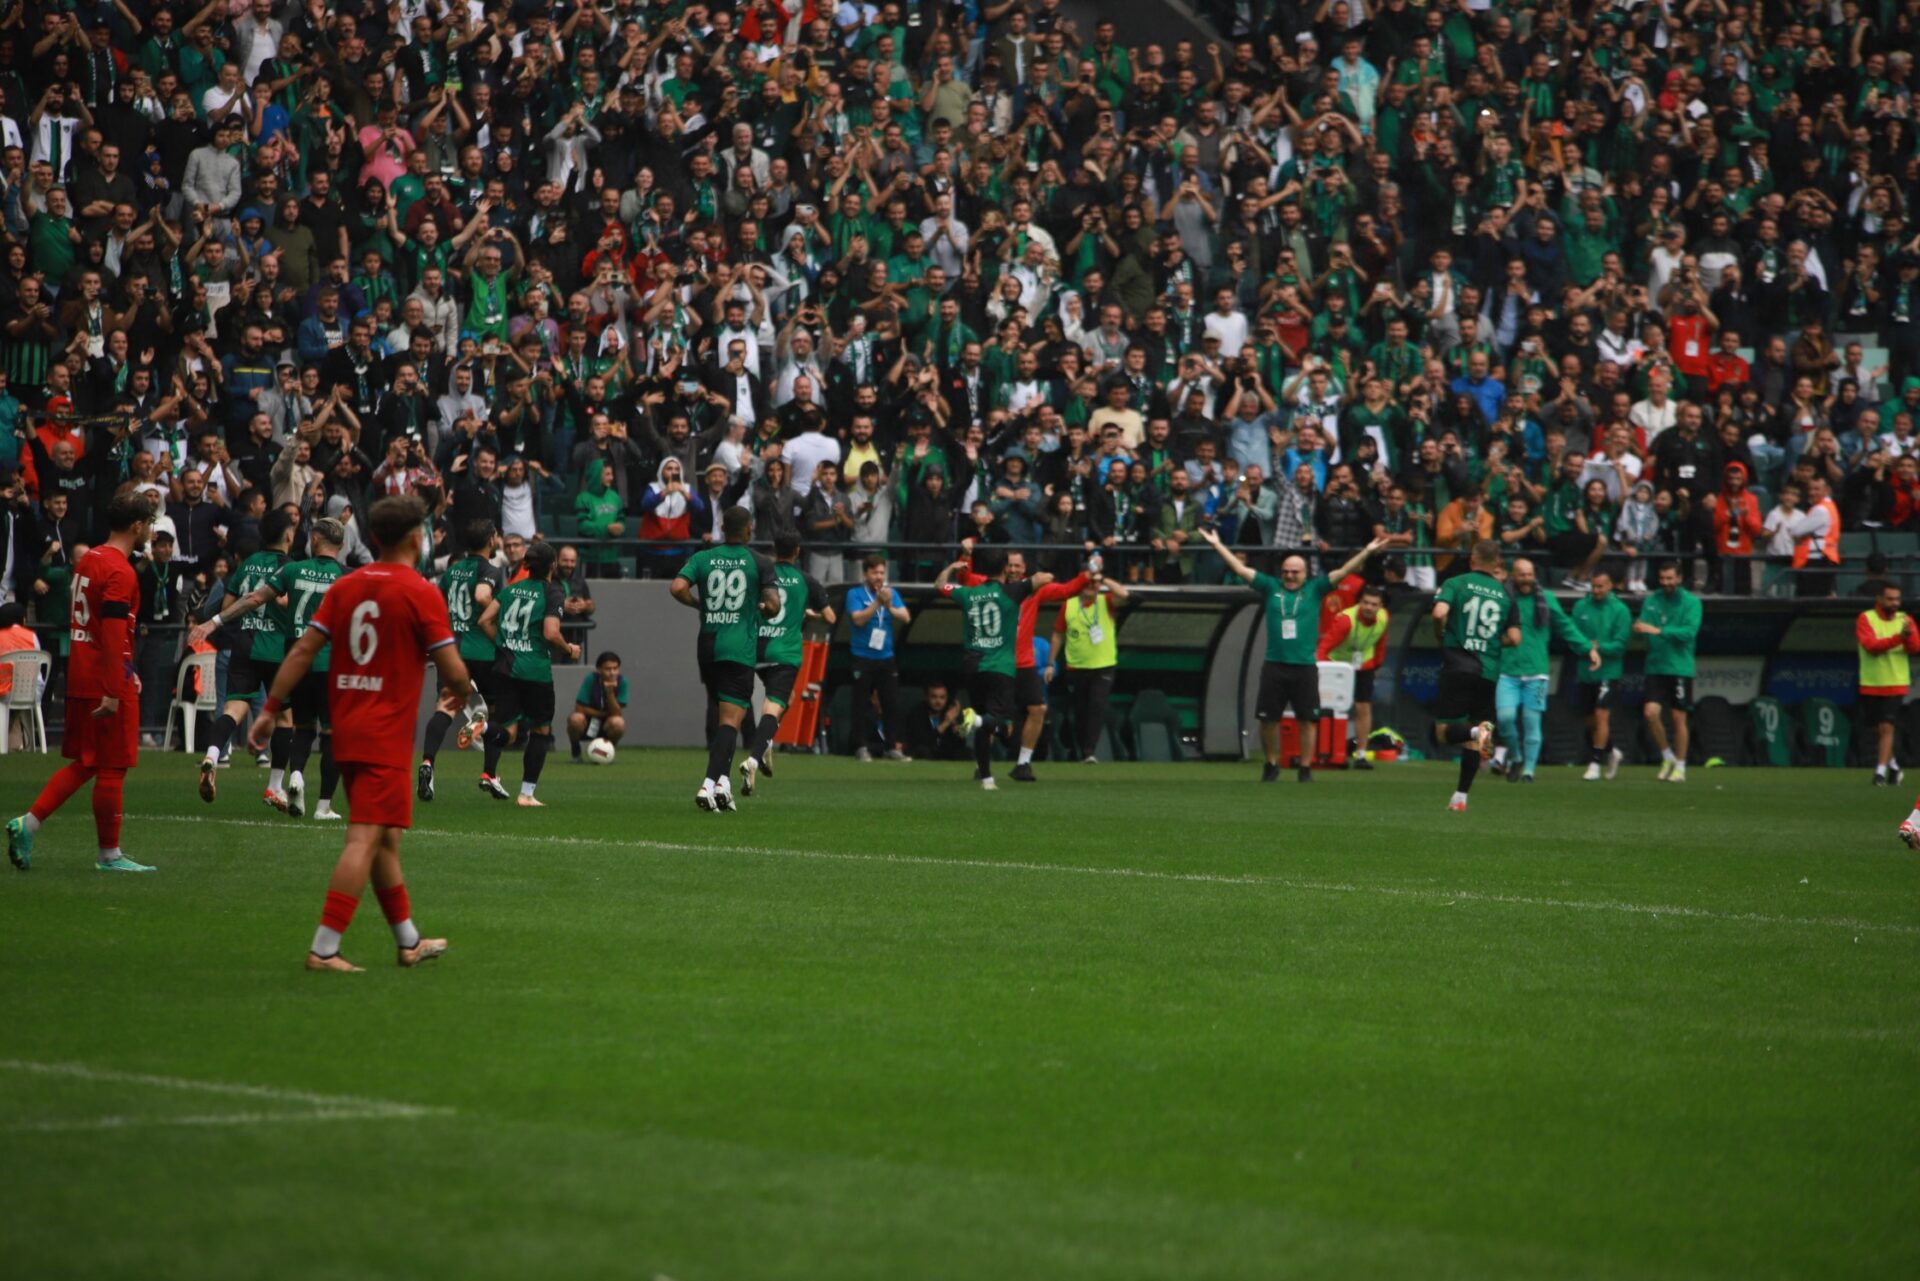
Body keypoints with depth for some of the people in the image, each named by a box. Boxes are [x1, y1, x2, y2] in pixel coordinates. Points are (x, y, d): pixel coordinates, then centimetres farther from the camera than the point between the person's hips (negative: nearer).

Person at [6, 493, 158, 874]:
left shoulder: (88, 560, 13)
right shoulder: (119, 572, -16)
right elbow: (113, 634, -22)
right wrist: (113, 692, -23)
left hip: (81, 681, 9)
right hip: (106, 684, -9)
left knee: (83, 764, 15)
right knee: (112, 769, 0)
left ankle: (28, 823, 5)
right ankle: (109, 854, 7)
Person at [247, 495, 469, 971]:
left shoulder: (344, 587, 7)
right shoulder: (421, 593, -10)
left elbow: (303, 651, 4)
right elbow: (452, 670, -10)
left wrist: (270, 709, 7)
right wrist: (460, 691, 12)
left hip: (346, 731, 7)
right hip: (387, 736, -7)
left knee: (385, 839, 17)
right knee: (366, 839, -9)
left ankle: (409, 941, 28)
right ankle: (324, 948, -16)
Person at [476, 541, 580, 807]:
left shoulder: (511, 588, 8)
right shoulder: (553, 592, -8)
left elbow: (485, 620, 4)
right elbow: (551, 633, -17)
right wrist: (569, 649, 1)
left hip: (505, 665, 4)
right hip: (536, 670, -4)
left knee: (508, 727, 7)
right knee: (541, 730, 12)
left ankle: (489, 773, -23)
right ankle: (527, 793, 7)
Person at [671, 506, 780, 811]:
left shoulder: (702, 558, 5)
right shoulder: (760, 562, -1)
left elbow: (678, 588, -10)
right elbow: (773, 606, -6)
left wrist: (700, 603, 8)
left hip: (708, 647, 4)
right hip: (740, 649, -4)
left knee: (717, 714, 19)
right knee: (731, 718, -8)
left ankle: (722, 779, 16)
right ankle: (711, 783, -24)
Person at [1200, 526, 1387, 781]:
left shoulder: (1314, 589, 5)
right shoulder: (1271, 587, 8)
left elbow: (1344, 571, 1)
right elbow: (1240, 569, 9)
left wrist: (1367, 552, -6)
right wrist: (1217, 545, 8)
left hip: (1305, 667, -1)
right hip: (1274, 665, 1)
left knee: (1308, 720, 0)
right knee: (1268, 719, 6)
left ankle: (1305, 768, 9)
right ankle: (1271, 765, 21)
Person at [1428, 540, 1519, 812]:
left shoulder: (1456, 583, 0)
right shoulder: (1505, 594, 8)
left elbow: (1439, 613, -17)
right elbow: (1514, 638, 3)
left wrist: (1441, 637, 3)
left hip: (1457, 665, -3)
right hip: (1489, 670, 3)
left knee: (1443, 732, 0)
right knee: (1472, 742, 12)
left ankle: (1476, 732, -29)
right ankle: (1461, 796, 9)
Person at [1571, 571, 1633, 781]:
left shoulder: (1620, 610, -5)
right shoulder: (1581, 606, 6)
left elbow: (1621, 643, -8)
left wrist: (1599, 647, -21)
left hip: (1608, 671, -5)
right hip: (1585, 671, 5)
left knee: (1601, 714, -15)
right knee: (1589, 719, 10)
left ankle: (1595, 763, -12)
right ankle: (1611, 752, 34)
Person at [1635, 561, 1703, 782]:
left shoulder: (1691, 602, -3)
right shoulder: (1651, 601, 9)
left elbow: (1690, 631, -15)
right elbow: (1644, 627, 10)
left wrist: (1658, 631, -23)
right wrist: (1640, 628, -16)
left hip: (1680, 668, -3)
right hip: (1655, 667, 3)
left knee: (1678, 718, 1)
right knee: (1651, 712, -10)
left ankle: (1680, 766, 13)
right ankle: (1667, 757, 11)